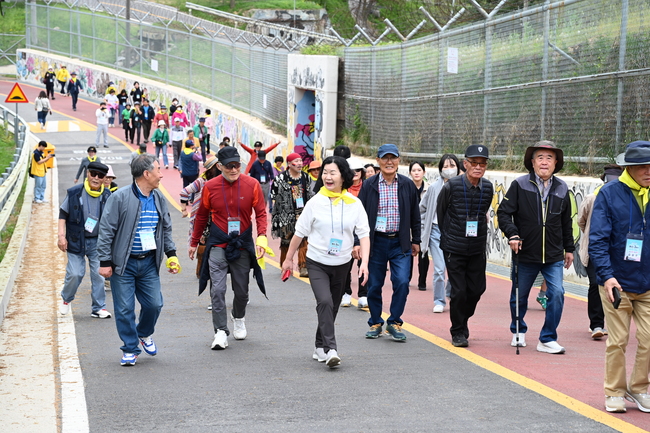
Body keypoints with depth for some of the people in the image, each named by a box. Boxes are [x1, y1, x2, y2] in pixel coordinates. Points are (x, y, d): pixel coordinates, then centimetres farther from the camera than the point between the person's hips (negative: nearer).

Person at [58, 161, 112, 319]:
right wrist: (61, 236, -5)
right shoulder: (74, 193, -6)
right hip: (76, 241, -2)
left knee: (99, 275, 3)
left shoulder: (107, 196, 0)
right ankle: (66, 299, 24)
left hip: (98, 242, 2)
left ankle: (98, 308, 16)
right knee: (75, 274, -5)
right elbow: (63, 214, 2)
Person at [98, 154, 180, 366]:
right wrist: (105, 262, -12)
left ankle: (144, 334, 33)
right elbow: (106, 230, -11)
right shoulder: (120, 198, -13)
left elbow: (166, 229, 19)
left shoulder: (159, 199, 6)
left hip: (149, 263, 5)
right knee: (125, 308, 0)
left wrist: (171, 254, 11)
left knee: (154, 303, 3)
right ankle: (130, 349, 15)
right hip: (123, 263, -5)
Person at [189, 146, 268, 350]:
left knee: (241, 290, 12)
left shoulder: (252, 185, -6)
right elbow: (201, 216, 7)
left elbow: (261, 213, -1)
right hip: (217, 246, -1)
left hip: (243, 245, 1)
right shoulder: (210, 187, -5)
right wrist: (194, 243, 13)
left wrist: (262, 237, -17)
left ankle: (238, 318, 41)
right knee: (217, 289, -11)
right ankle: (221, 331, -5)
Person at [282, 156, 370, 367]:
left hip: (342, 264, 2)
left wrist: (364, 262, -16)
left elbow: (364, 234, -4)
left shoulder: (354, 203, -3)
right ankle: (330, 350, -21)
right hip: (317, 262, -2)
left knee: (332, 307, 12)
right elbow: (300, 232, 2)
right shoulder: (315, 202, -6)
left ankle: (320, 347, 28)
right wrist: (289, 258, 8)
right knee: (325, 302, -21)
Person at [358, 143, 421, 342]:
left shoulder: (407, 185, 3)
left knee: (402, 282, -11)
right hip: (376, 241, 0)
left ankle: (394, 322, 5)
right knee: (374, 285, 6)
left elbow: (415, 214, 11)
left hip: (400, 242, 0)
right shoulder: (369, 185, -1)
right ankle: (375, 323, 23)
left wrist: (416, 240, 11)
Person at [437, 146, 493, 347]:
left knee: (477, 289, 6)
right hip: (454, 248, -4)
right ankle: (458, 332, 12)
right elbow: (440, 212, 4)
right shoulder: (451, 186, -11)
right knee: (459, 291, -4)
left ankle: (462, 321, 31)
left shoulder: (488, 188, 0)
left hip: (477, 249, 4)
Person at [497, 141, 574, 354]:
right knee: (519, 296, 12)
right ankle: (518, 332, 37)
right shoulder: (520, 185, -6)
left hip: (553, 256, 2)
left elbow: (566, 222, 15)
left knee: (557, 294, -12)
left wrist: (569, 248, 18)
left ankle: (548, 340, 1)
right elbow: (503, 212, -5)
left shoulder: (562, 188, 5)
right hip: (525, 254, -1)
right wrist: (512, 234, -19)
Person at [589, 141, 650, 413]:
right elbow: (597, 240, -9)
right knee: (617, 341, 3)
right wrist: (607, 275, -19)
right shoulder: (609, 194, -6)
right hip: (617, 283, -3)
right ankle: (614, 393, 17)